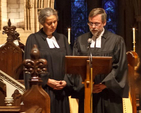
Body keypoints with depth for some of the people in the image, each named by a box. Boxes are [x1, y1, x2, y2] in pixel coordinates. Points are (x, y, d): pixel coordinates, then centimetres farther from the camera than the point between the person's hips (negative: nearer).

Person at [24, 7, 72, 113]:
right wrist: (47, 81, -12)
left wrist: (66, 81, -6)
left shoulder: (62, 38, 14)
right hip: (42, 89, -4)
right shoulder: (33, 39, 0)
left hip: (61, 90, 4)